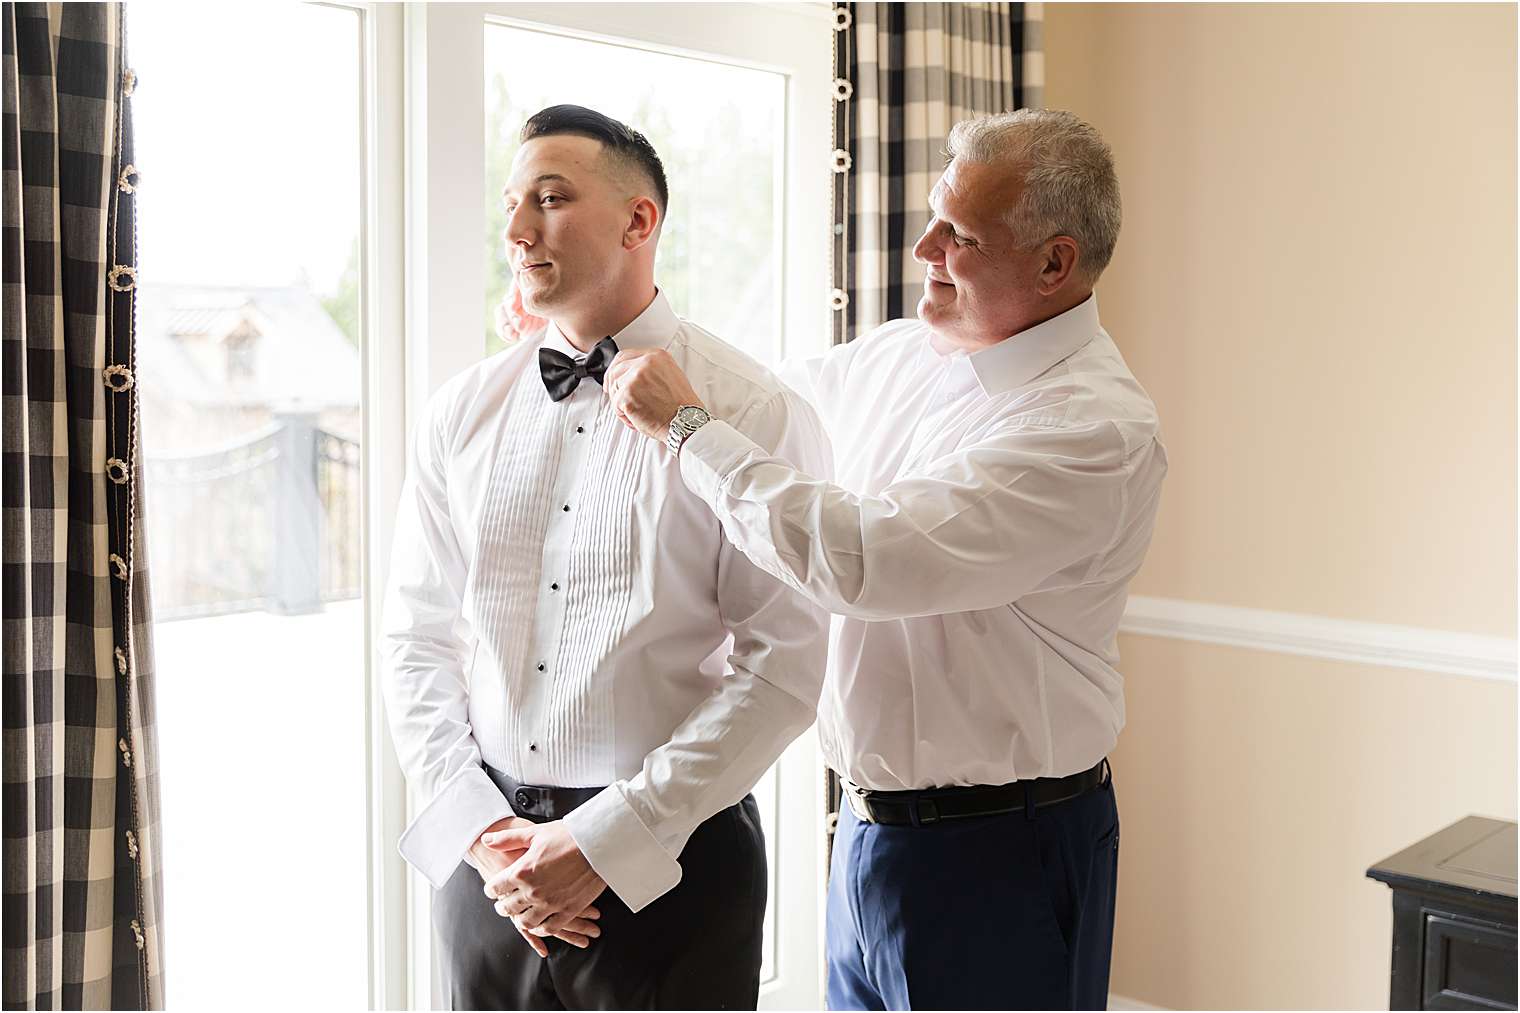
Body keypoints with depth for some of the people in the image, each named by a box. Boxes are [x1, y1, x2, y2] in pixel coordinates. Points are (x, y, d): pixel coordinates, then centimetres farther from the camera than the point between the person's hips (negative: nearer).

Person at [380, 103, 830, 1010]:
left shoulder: (759, 416, -9)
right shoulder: (462, 413, 4)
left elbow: (785, 662, -13)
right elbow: (418, 639, 5)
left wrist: (604, 841, -14)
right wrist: (478, 829, -7)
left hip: (672, 862, -3)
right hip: (486, 860, 3)